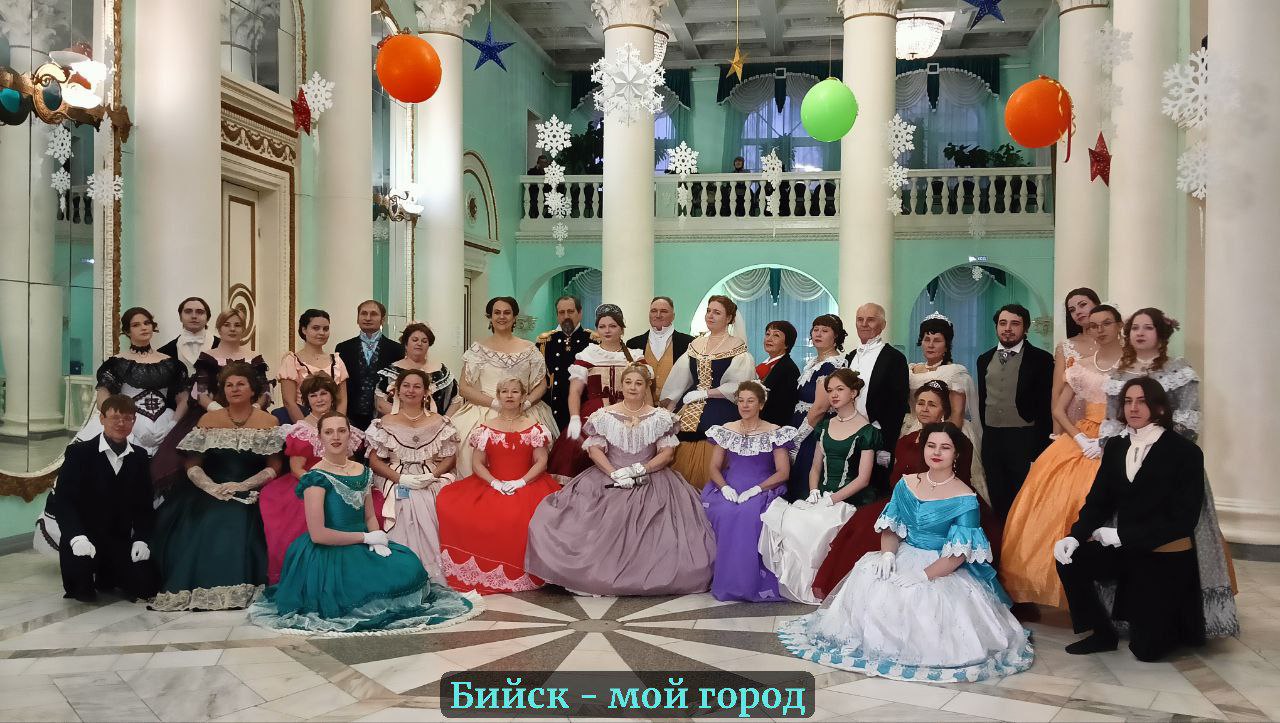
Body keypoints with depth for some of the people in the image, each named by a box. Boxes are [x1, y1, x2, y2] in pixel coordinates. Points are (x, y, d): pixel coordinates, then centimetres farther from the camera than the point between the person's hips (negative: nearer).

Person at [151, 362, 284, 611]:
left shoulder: (269, 422, 5)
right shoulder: (208, 420, 11)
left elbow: (274, 468, -1)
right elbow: (192, 466, 6)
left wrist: (242, 486, -14)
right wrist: (211, 487, -13)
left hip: (249, 495, -2)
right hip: (209, 493, 2)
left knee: (236, 529, -28)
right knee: (197, 532, -23)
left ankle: (236, 590, -20)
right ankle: (197, 589, -13)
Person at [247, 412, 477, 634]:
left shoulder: (362, 471, 7)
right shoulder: (316, 477, -12)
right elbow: (318, 534, -17)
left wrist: (379, 541, -9)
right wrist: (366, 537, -13)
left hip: (363, 548, 6)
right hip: (328, 555, -6)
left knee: (410, 568, -13)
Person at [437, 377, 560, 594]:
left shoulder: (534, 427, 10)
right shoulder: (486, 428, 12)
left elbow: (541, 462, 2)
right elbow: (477, 464, 6)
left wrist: (521, 482, -13)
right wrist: (495, 482, -11)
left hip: (527, 484, -1)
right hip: (491, 485, 1)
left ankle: (523, 572, -14)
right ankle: (482, 571, -15)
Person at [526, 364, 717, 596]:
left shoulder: (660, 417, 6)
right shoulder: (605, 415, 6)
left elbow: (667, 453, 0)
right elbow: (594, 449, -1)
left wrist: (639, 469, -13)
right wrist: (616, 474, -15)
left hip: (650, 479, 0)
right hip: (609, 478, 0)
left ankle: (652, 576, -8)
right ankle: (595, 574, -10)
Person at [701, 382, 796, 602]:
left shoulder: (774, 433, 4)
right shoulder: (726, 431, 13)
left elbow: (783, 472, -1)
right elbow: (714, 467, 12)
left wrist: (756, 489, -14)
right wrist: (724, 487, -8)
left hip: (762, 491, -2)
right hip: (729, 490, 3)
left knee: (748, 515, -35)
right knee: (725, 514, -32)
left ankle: (750, 583, -20)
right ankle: (727, 582, -17)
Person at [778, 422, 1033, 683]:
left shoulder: (965, 499, -10)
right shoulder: (905, 484, 5)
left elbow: (958, 554, -15)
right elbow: (890, 528, 8)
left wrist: (922, 576, -25)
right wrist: (887, 554, -13)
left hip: (945, 568, -4)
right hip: (904, 557, 4)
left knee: (923, 599, -32)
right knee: (868, 581, -21)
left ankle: (918, 650, -5)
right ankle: (871, 641, -2)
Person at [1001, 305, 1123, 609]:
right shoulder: (1081, 366, 13)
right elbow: (1058, 410, 10)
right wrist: (1081, 439, -6)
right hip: (1081, 442, 4)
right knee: (1059, 506, -5)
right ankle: (1072, 582, 5)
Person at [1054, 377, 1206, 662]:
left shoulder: (1186, 452, -13)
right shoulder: (1116, 447, 3)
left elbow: (1183, 519, -18)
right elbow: (1098, 501, 1)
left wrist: (1121, 535, -21)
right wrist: (1075, 536, -18)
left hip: (1168, 558, -5)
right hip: (1126, 551, 5)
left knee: (1147, 649, -5)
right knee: (1069, 556, -20)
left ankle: (1177, 623, 30)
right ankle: (1102, 633, 1)